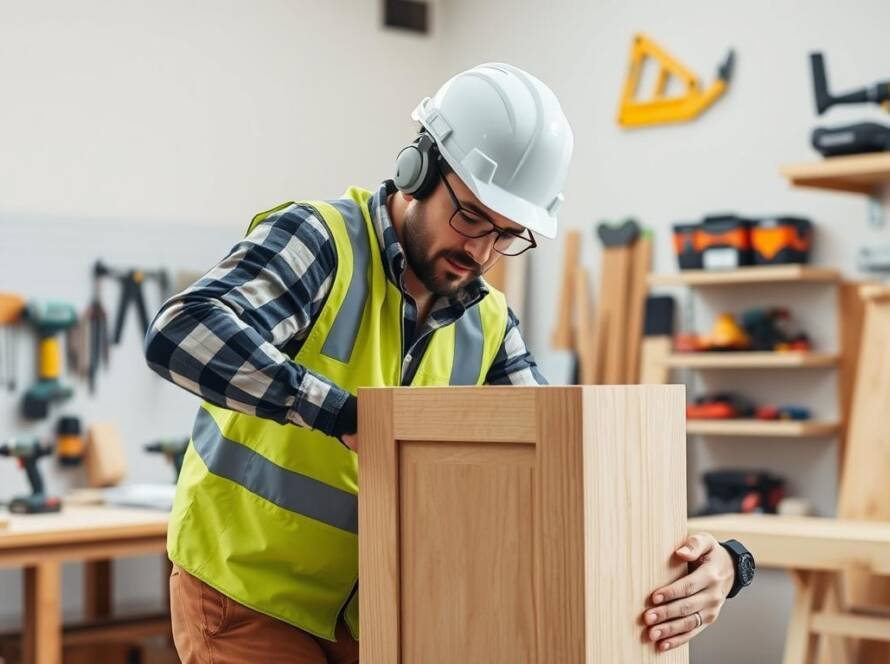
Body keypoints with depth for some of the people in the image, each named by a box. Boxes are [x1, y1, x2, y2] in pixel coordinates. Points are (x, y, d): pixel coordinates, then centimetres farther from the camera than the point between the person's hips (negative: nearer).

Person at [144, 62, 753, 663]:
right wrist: (349, 415, -40)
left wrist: (709, 560, -19)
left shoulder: (490, 326, 0)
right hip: (246, 599, -5)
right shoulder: (321, 241, -17)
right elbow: (182, 333, -33)